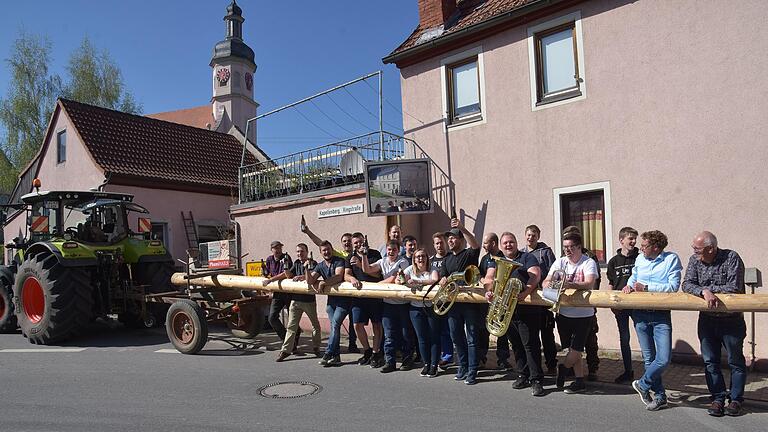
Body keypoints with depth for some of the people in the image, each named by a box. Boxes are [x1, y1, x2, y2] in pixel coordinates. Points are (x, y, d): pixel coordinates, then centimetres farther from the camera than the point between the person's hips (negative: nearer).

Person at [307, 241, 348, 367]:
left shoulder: (339, 261, -9)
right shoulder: (320, 266, 9)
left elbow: (338, 276, -25)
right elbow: (310, 281, 1)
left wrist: (323, 283, -26)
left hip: (343, 299, -6)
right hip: (331, 299, 6)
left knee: (335, 324, -14)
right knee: (334, 327, 6)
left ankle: (328, 354, -10)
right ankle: (336, 356, 11)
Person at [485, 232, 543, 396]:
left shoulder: (527, 258, 4)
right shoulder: (496, 261, 17)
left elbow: (535, 275, -12)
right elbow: (490, 277, 2)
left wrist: (526, 292, -29)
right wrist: (489, 291, -20)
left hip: (526, 308, -4)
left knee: (530, 343, -8)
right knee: (516, 344, 12)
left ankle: (536, 380, -3)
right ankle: (523, 375, 23)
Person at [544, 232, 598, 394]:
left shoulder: (589, 263, -9)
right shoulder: (560, 262, 5)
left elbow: (589, 284, -26)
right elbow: (546, 281, -2)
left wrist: (571, 285, -43)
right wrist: (549, 284, -27)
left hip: (583, 314, -4)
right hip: (563, 313, 4)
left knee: (576, 349, -3)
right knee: (572, 350, 11)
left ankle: (562, 368, 25)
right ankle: (580, 382, 23)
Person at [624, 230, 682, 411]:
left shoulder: (671, 259, -7)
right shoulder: (640, 259, 7)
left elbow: (673, 286, -14)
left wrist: (646, 287, -16)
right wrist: (629, 285, 2)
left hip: (661, 315, -4)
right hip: (640, 314, 4)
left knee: (664, 359, -10)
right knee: (649, 358, 9)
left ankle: (642, 384, 14)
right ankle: (659, 395, 23)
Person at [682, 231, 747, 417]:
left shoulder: (731, 258, -12)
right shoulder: (694, 260, -2)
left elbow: (734, 288, -19)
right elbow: (687, 284, -10)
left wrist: (707, 288, -15)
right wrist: (704, 291, -28)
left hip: (731, 320, -3)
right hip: (707, 319, 3)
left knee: (736, 361, 9)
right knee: (710, 361, 7)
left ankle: (736, 399, 23)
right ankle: (718, 398, 19)